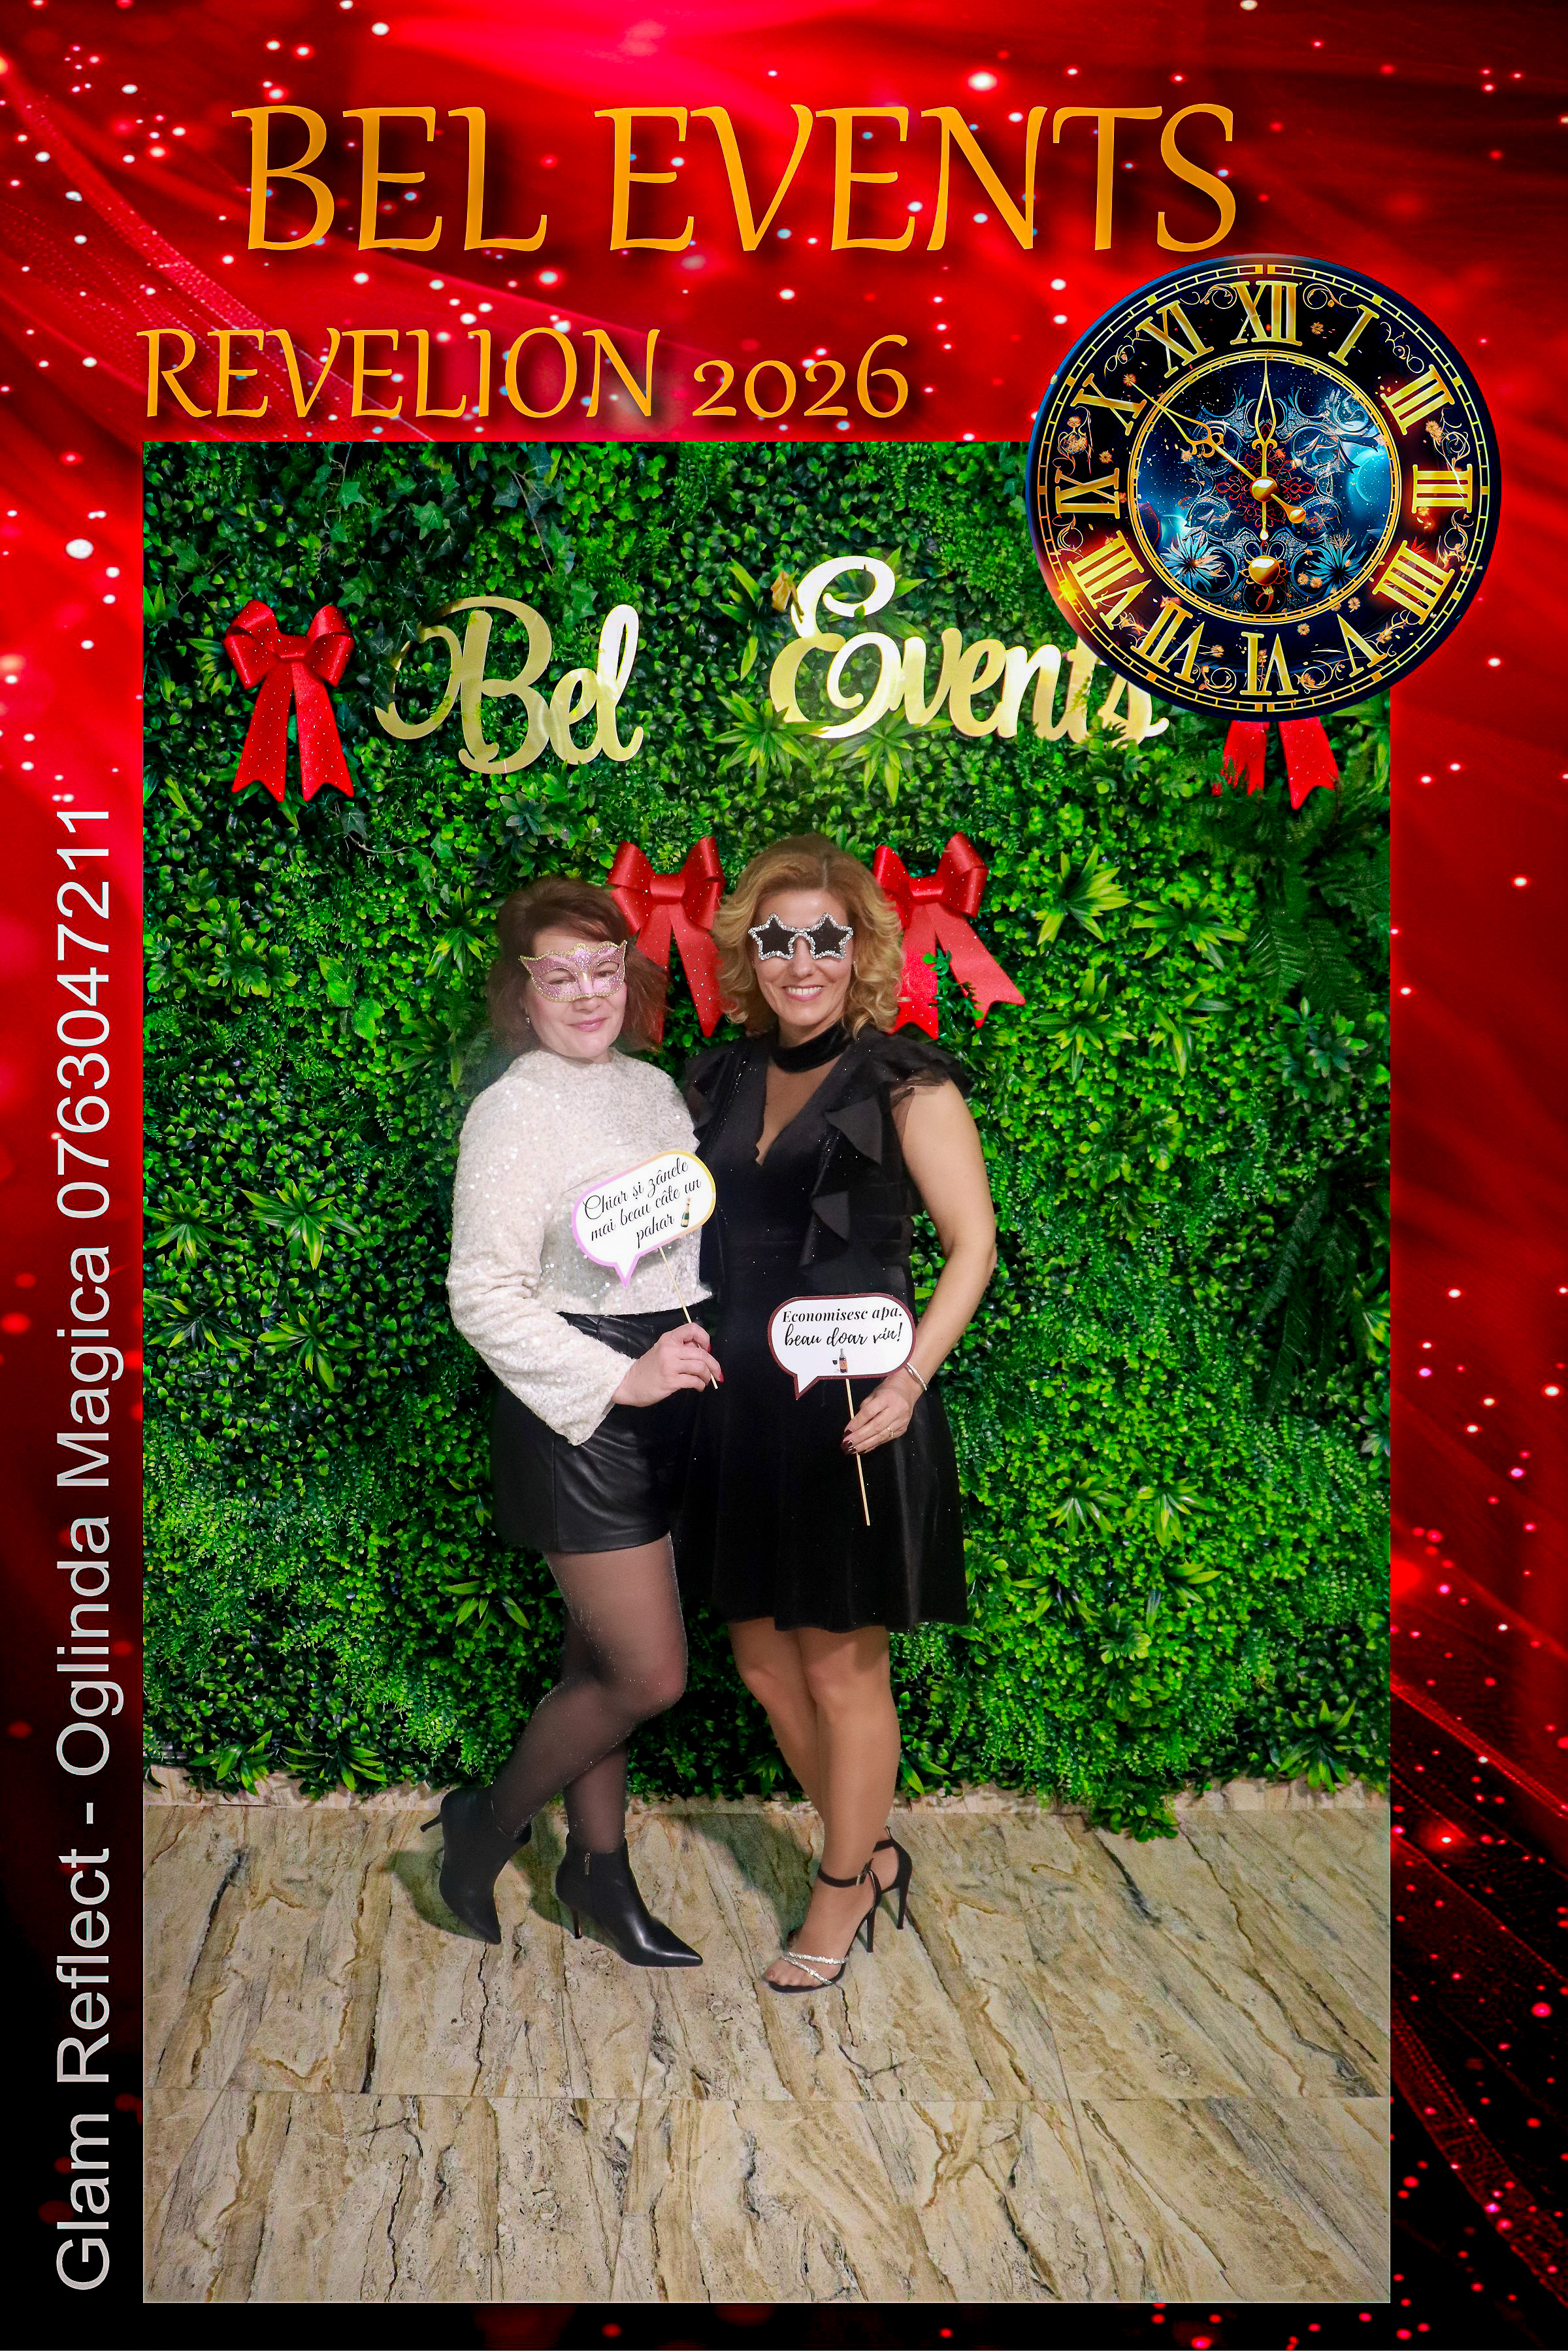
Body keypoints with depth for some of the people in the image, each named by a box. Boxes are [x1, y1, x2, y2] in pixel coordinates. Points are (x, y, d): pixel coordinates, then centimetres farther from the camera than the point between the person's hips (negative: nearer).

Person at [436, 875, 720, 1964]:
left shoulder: (655, 1088, 9)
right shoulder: (513, 1110, -14)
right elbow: (483, 1295, -17)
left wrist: (696, 1342, 4)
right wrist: (618, 1380, -19)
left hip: (654, 1395, 7)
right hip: (573, 1413, -7)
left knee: (602, 1656, 18)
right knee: (652, 1676, -3)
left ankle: (599, 1866, 33)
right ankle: (488, 1823, 20)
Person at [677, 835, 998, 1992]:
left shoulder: (905, 1083, -8)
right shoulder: (720, 1080, 9)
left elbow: (974, 1242, -9)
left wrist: (910, 1378, -19)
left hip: (849, 1408, -6)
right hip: (741, 1405, 6)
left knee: (842, 1666, 6)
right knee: (761, 1654, 15)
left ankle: (843, 1890, 28)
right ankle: (876, 1854, 36)